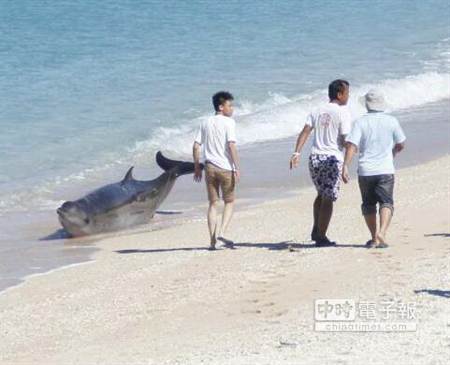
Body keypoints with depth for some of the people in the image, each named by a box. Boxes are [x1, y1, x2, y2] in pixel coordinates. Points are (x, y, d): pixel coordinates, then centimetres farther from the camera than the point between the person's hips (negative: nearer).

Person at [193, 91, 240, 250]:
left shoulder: (206, 123, 10)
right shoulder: (228, 122, -7)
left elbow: (196, 146, 8)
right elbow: (231, 146, -17)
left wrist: (197, 168, 15)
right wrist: (237, 168, -15)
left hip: (210, 167, 5)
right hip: (225, 167, -5)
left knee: (213, 203, 10)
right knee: (229, 202, 10)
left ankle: (212, 240, 6)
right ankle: (222, 232, -8)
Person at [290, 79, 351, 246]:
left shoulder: (317, 112, 11)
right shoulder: (343, 113, -6)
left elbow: (305, 132, 0)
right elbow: (346, 139, -10)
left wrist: (296, 153, -6)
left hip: (315, 157, 6)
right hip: (332, 158, -6)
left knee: (321, 194, 22)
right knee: (328, 199, 0)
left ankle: (316, 231, 22)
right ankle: (321, 236, 1)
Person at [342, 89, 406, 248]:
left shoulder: (361, 122, -2)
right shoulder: (391, 121, 2)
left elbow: (351, 146, -12)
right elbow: (400, 145, 10)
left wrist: (345, 166, -14)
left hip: (365, 171, 1)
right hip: (385, 170, -1)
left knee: (368, 205, 14)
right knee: (386, 203, -2)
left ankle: (374, 238, 20)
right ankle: (381, 233, -25)